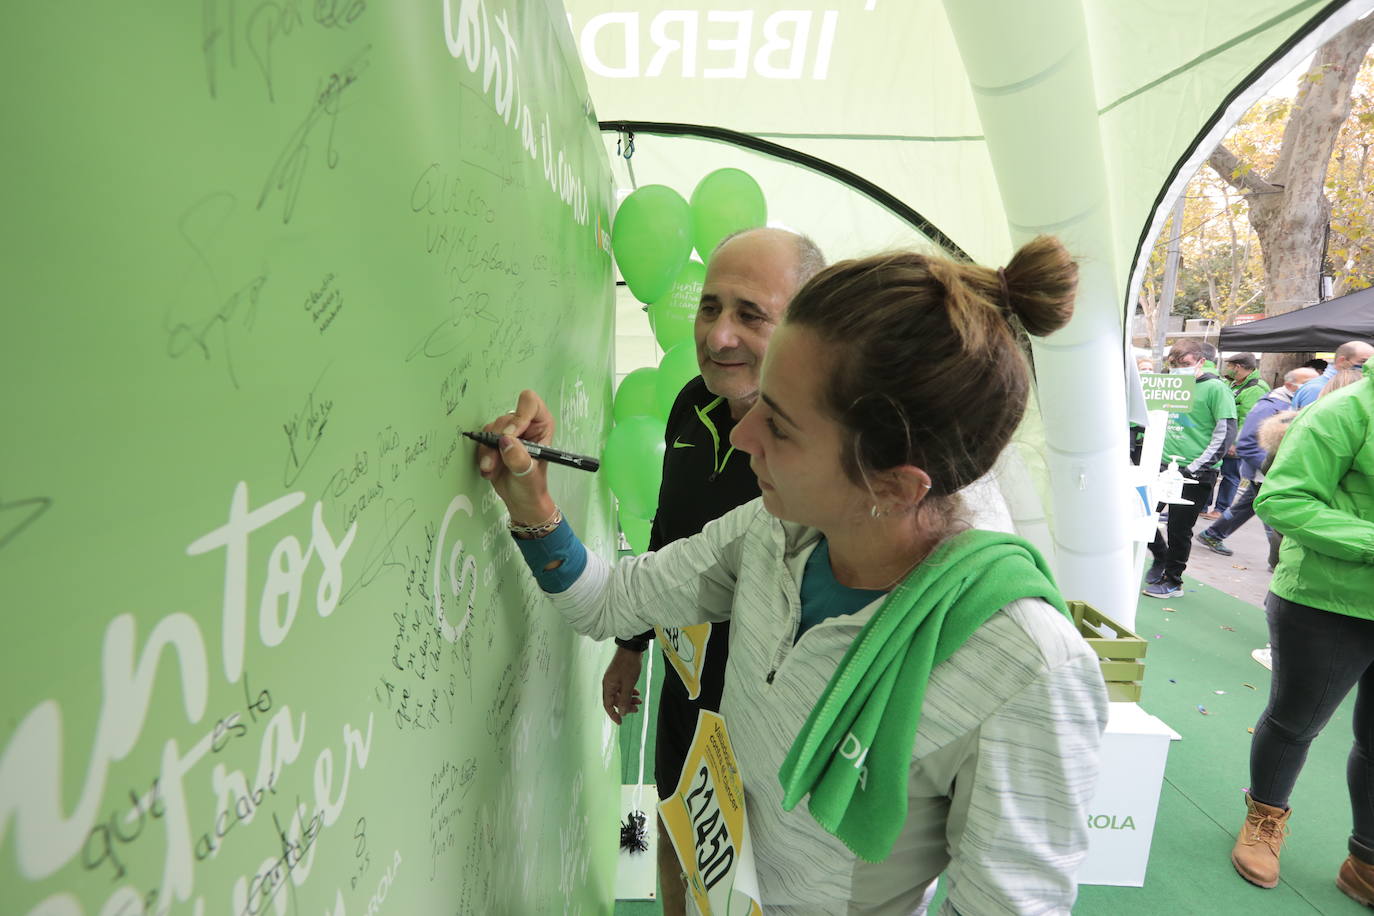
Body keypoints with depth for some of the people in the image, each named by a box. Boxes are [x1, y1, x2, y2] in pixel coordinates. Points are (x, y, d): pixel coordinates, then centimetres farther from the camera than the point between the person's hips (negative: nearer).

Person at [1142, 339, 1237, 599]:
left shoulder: (1215, 388, -8)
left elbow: (1226, 432, -12)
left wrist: (1195, 468, -17)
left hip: (1196, 473, -6)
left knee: (1179, 529, 3)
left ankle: (1173, 580, 19)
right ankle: (1160, 557, 30)